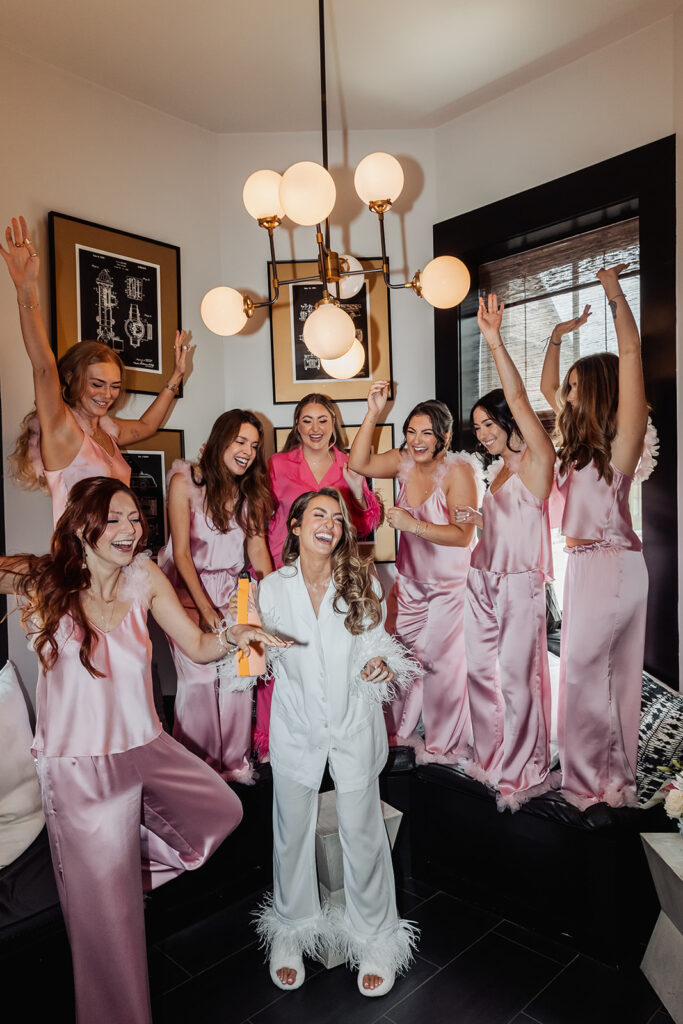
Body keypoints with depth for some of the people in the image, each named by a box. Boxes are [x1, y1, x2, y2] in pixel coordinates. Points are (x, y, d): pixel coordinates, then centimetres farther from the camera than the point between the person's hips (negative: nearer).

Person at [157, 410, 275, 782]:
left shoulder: (252, 489, 4)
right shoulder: (186, 481, -11)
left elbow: (258, 547, 4)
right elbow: (181, 553, -11)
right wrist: (207, 612, -15)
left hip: (229, 589, 4)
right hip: (188, 587, -4)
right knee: (200, 676, -15)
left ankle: (235, 762, 10)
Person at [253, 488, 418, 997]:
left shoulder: (363, 584, -5)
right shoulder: (273, 588, -5)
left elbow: (377, 645, 4)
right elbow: (265, 658, 4)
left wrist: (384, 664, -17)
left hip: (354, 725, 0)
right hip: (296, 726, 1)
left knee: (362, 833, 11)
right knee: (292, 832, 16)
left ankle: (374, 938, 34)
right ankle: (291, 932, 41)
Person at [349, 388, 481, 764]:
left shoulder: (458, 471, -19)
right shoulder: (405, 461, -2)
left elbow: (463, 535, -24)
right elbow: (358, 464, -8)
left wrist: (413, 524, -29)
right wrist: (373, 412, -12)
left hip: (449, 586, -5)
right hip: (410, 581, 6)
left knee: (440, 662, 4)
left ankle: (443, 746, 28)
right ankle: (398, 732, 37)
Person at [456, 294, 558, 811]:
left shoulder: (538, 460, -10)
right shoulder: (499, 469, 13)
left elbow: (518, 399, -23)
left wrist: (495, 342, -30)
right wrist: (477, 518, 6)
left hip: (519, 583, -8)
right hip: (483, 578, 8)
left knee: (517, 677, 1)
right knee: (480, 669, 12)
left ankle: (524, 772, 20)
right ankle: (491, 758, 30)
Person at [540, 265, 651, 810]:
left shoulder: (621, 436, -10)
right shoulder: (583, 433, 12)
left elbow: (631, 350, -18)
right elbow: (547, 387, 26)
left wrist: (613, 289, -12)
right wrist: (557, 337, 23)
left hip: (610, 565, -9)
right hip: (589, 562, 9)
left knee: (582, 672, -1)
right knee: (616, 674, 15)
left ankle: (590, 786, 14)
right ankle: (618, 780, 29)